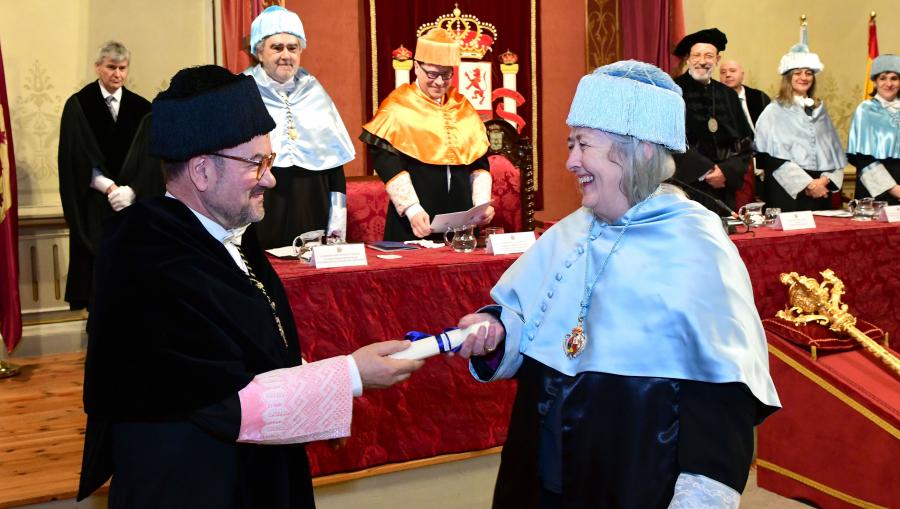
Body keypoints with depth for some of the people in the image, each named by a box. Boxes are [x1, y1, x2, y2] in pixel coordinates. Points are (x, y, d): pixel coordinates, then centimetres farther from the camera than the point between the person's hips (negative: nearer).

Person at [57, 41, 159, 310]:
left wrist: (131, 190, -14)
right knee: (97, 271, -1)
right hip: (94, 206, -2)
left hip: (134, 203, 2)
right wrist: (109, 188, -14)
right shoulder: (77, 105, 2)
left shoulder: (141, 108, 7)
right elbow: (76, 158, -4)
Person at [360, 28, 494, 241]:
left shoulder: (463, 107, 12)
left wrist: (482, 202, -2)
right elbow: (389, 164, -10)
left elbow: (480, 162, 13)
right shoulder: (398, 107, -2)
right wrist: (411, 209, -21)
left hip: (462, 218, 4)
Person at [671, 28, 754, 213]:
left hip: (722, 190, 5)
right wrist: (705, 171, -14)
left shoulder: (728, 95, 11)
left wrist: (727, 171, -8)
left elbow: (745, 140, 9)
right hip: (685, 186, -4)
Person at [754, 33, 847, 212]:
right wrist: (808, 183, -12)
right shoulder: (774, 111, -1)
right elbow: (772, 155, -10)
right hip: (787, 190, -5)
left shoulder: (820, 109, 15)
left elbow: (834, 148, 12)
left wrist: (825, 179, -6)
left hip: (820, 190, 5)